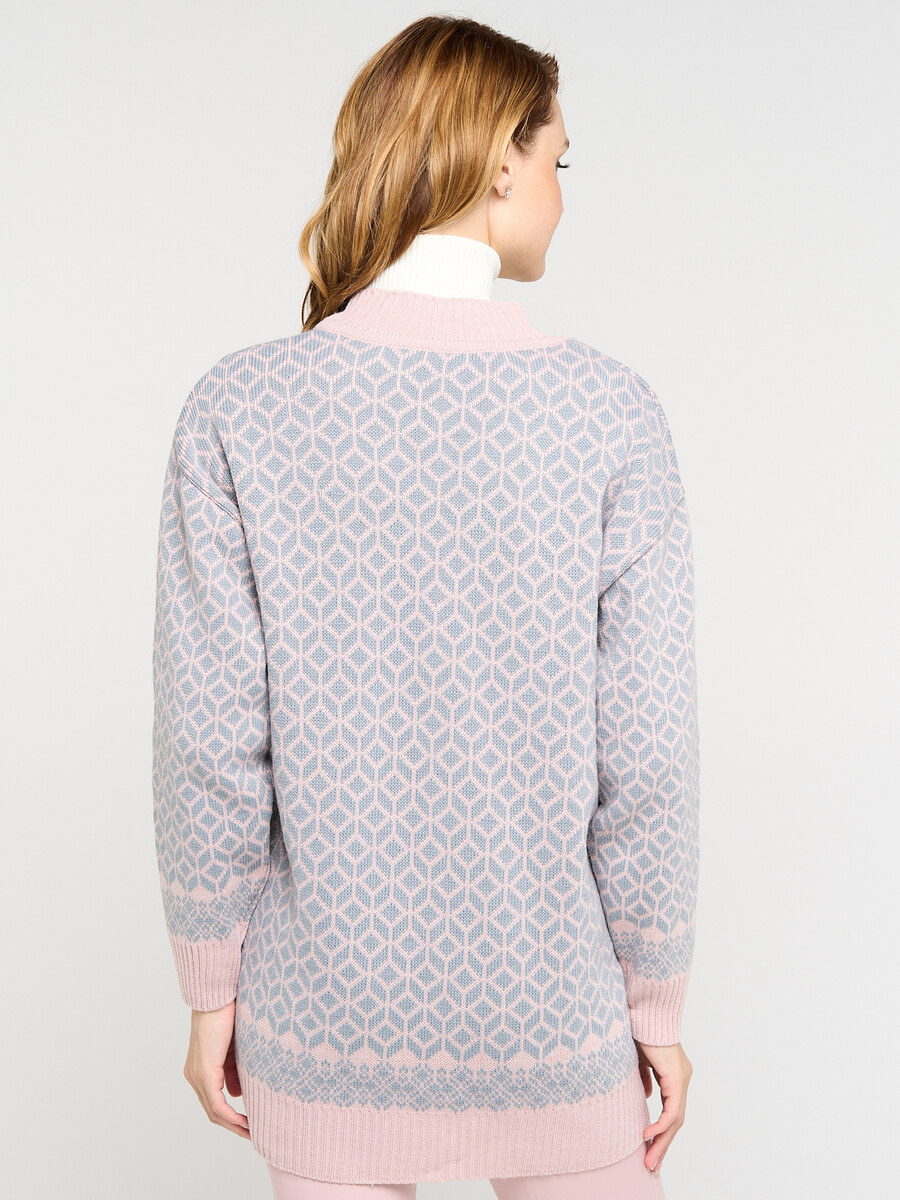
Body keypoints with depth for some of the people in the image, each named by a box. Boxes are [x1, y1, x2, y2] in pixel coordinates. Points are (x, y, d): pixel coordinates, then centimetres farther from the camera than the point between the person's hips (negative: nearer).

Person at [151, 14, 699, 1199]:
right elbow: (644, 755, -12)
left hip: (329, 1012, 1)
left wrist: (211, 990, 3)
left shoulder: (239, 409, -11)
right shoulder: (609, 411, -13)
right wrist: (660, 1004, 2)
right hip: (548, 1012, 0)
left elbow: (212, 748, -11)